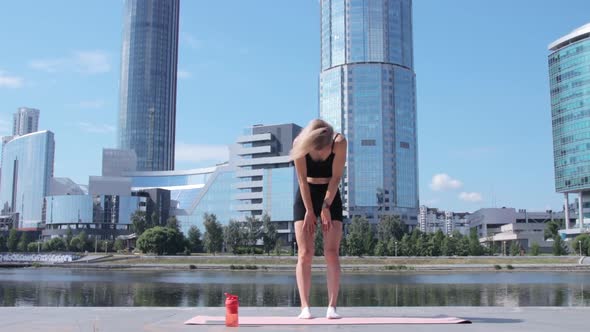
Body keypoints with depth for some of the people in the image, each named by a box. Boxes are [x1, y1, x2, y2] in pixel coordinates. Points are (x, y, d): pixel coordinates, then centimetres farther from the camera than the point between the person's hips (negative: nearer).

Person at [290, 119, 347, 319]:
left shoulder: (340, 142, -19)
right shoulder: (300, 144, -18)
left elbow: (336, 178, -14)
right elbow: (302, 180, -14)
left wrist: (326, 207, -16)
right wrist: (309, 211, -14)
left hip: (331, 196, 0)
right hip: (306, 196, 0)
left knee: (332, 253, -8)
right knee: (305, 254, -7)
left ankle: (332, 306, -6)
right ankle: (305, 307, -7)